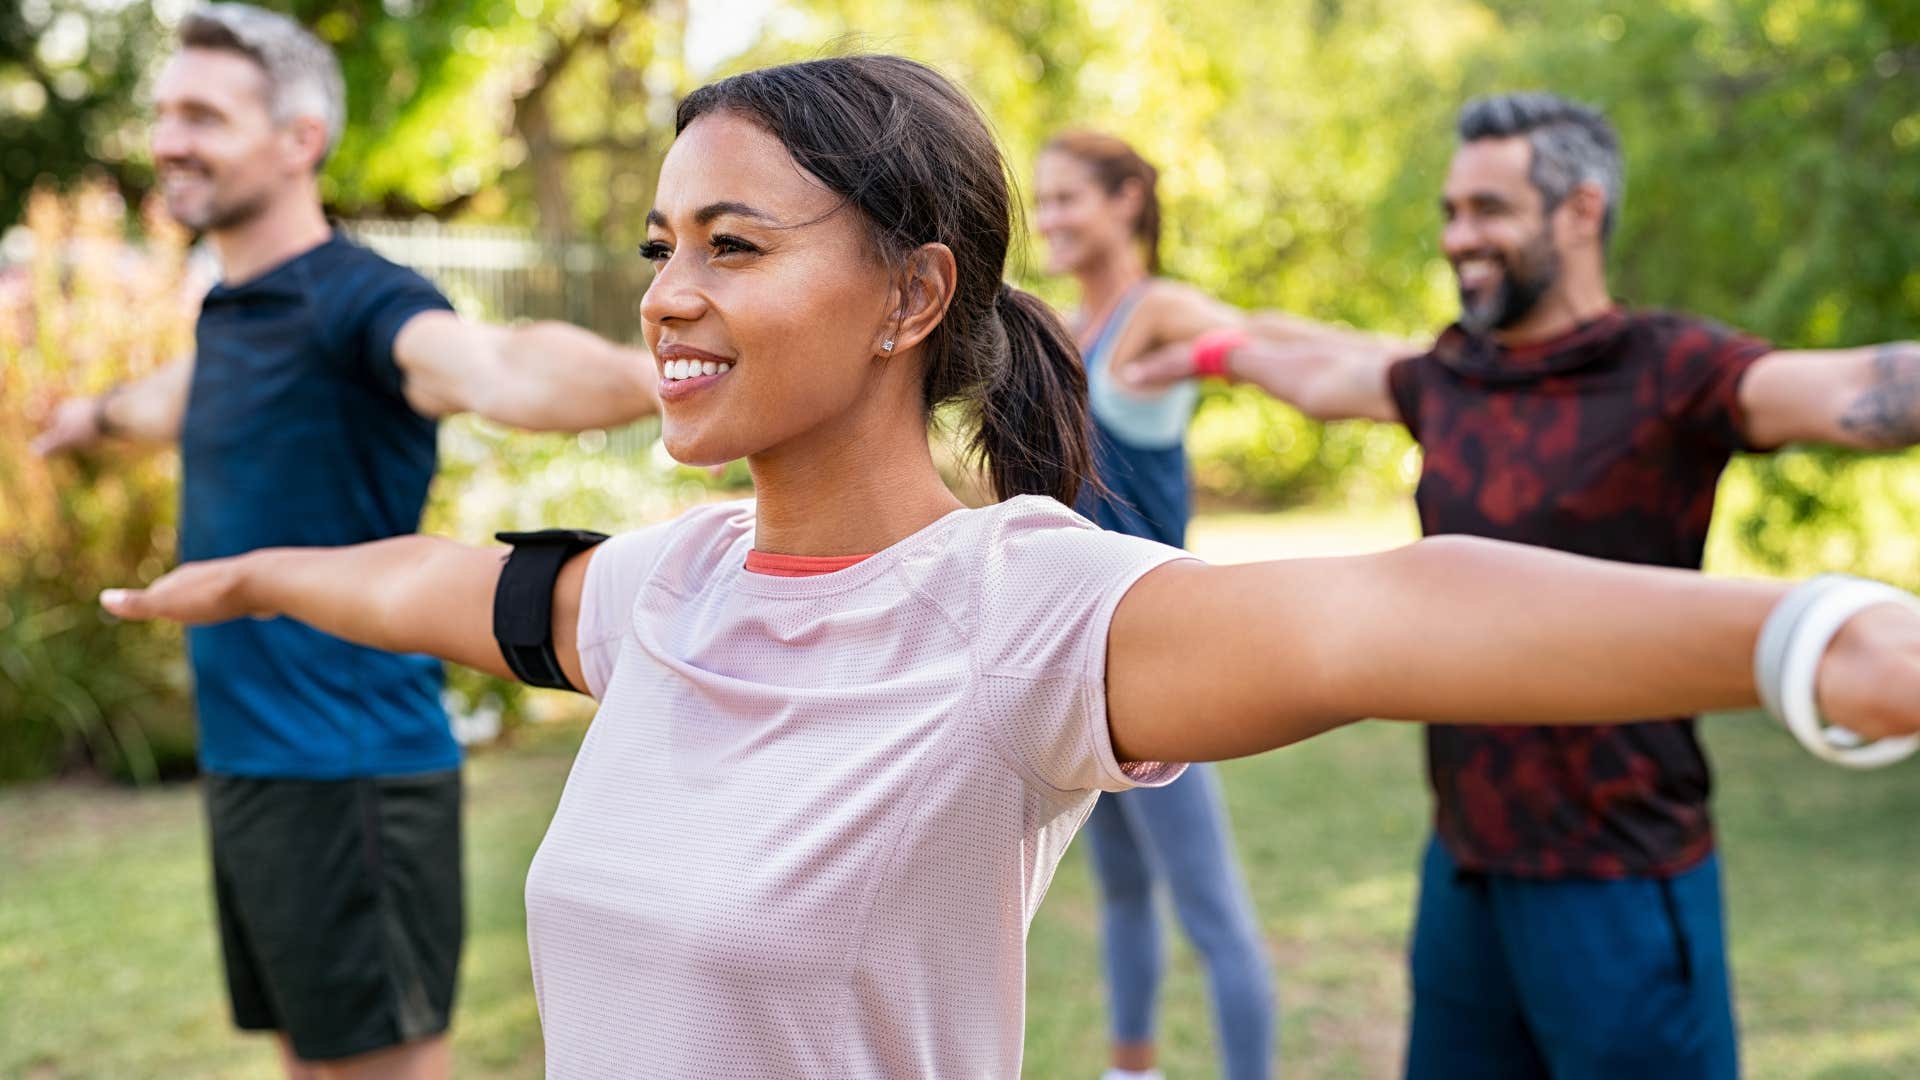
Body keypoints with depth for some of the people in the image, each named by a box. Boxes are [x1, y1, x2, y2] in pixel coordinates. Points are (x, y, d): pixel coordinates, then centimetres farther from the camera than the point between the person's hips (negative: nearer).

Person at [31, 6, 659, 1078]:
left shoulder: (358, 301, -16)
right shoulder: (231, 309, 12)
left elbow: (499, 366, -39)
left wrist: (662, 376, -61)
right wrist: (99, 413, 59)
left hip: (347, 776, -9)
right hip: (249, 767, 9)